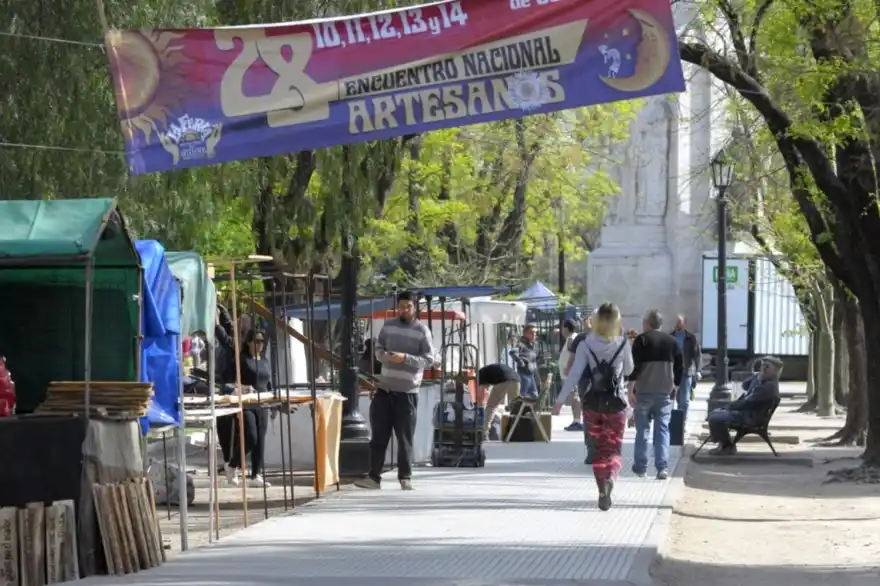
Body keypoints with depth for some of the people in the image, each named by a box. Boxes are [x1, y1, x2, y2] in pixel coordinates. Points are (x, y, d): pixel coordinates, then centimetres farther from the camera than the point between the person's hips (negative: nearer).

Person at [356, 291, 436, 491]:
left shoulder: (422, 331, -3)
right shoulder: (388, 326, 9)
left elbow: (429, 360, -7)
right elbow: (378, 349, 13)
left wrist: (405, 358, -20)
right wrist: (384, 355, -11)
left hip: (407, 391, -4)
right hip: (384, 388, 4)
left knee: (405, 437, 0)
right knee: (379, 435, 3)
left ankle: (405, 477, 8)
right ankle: (374, 476, 6)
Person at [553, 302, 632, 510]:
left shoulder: (586, 345, -7)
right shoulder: (623, 345, -6)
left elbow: (574, 374, -11)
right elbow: (628, 370, 9)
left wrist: (560, 400, -9)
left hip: (593, 402, 0)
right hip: (616, 402, 0)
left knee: (599, 448, 13)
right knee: (613, 448, 7)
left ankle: (603, 491, 9)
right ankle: (610, 477, -23)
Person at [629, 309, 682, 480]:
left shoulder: (641, 340, -4)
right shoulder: (671, 341, 8)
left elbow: (635, 366, -12)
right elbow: (679, 366, 9)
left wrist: (631, 389, -10)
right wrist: (675, 386, 18)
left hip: (644, 391, -2)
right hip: (665, 392, 2)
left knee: (642, 429, 7)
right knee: (663, 429, 1)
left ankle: (640, 467, 11)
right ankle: (662, 468, -8)